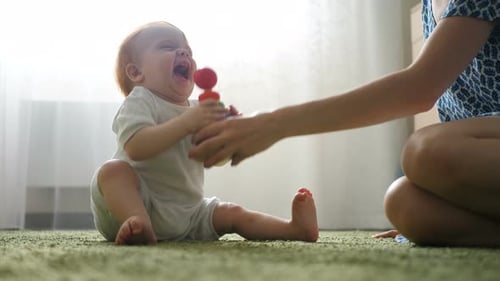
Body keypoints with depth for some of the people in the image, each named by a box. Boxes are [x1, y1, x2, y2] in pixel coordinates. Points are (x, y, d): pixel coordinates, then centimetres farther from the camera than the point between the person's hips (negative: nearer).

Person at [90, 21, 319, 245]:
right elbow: (136, 147, -27)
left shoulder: (196, 109, 14)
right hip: (140, 203, -7)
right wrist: (186, 123, -34)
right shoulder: (140, 100, -8)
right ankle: (137, 223, -52)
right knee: (114, 169, -33)